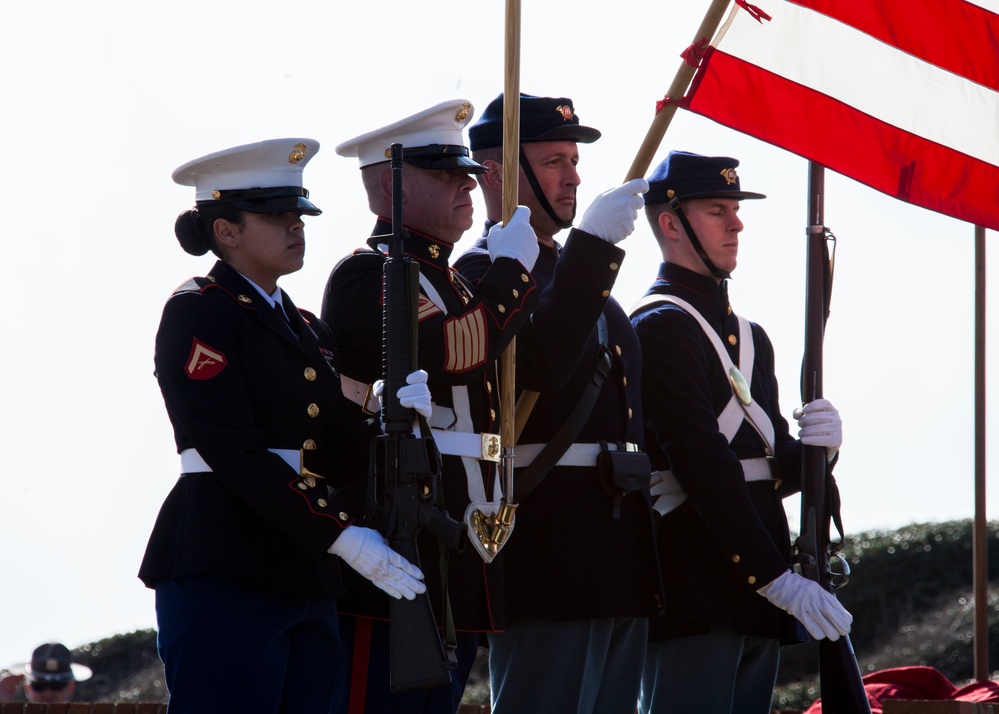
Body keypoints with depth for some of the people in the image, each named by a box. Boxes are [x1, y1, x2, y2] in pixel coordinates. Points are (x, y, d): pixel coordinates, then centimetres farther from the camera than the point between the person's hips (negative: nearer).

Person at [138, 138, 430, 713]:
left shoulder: (308, 330, 20)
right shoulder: (197, 312, -5)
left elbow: (335, 461, 11)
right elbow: (234, 453, -15)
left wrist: (391, 423, -10)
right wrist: (342, 534, -19)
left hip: (307, 578, 8)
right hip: (224, 577, -8)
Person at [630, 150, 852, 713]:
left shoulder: (751, 338, 22)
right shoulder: (660, 327, -8)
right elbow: (703, 467, -17)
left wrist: (812, 449, -5)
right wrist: (777, 578, -21)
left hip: (757, 594, 9)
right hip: (697, 589, -9)